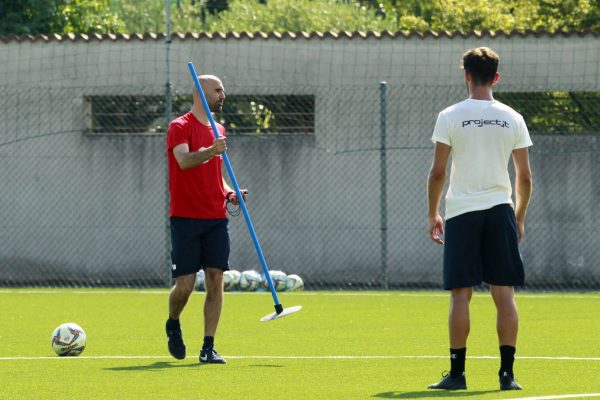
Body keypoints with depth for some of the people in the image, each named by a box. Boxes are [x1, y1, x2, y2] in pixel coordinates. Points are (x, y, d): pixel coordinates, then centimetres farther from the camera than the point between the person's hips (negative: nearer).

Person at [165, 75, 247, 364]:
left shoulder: (218, 131, 16)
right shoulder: (180, 127, -5)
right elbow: (184, 160, -23)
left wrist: (229, 193, 7)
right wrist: (210, 151, -39)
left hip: (216, 218, 6)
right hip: (186, 218, -6)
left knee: (215, 281, -4)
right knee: (185, 284, -6)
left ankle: (209, 348, -2)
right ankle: (173, 325, 24)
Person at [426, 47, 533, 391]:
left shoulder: (450, 117, -3)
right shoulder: (513, 119, 3)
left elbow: (438, 172, -4)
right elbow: (525, 177, 5)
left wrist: (433, 215, 7)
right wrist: (520, 218, 17)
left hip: (461, 212, -2)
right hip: (501, 210, 2)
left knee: (461, 294, 0)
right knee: (505, 294, 2)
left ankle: (457, 372, -1)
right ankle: (507, 373, 0)